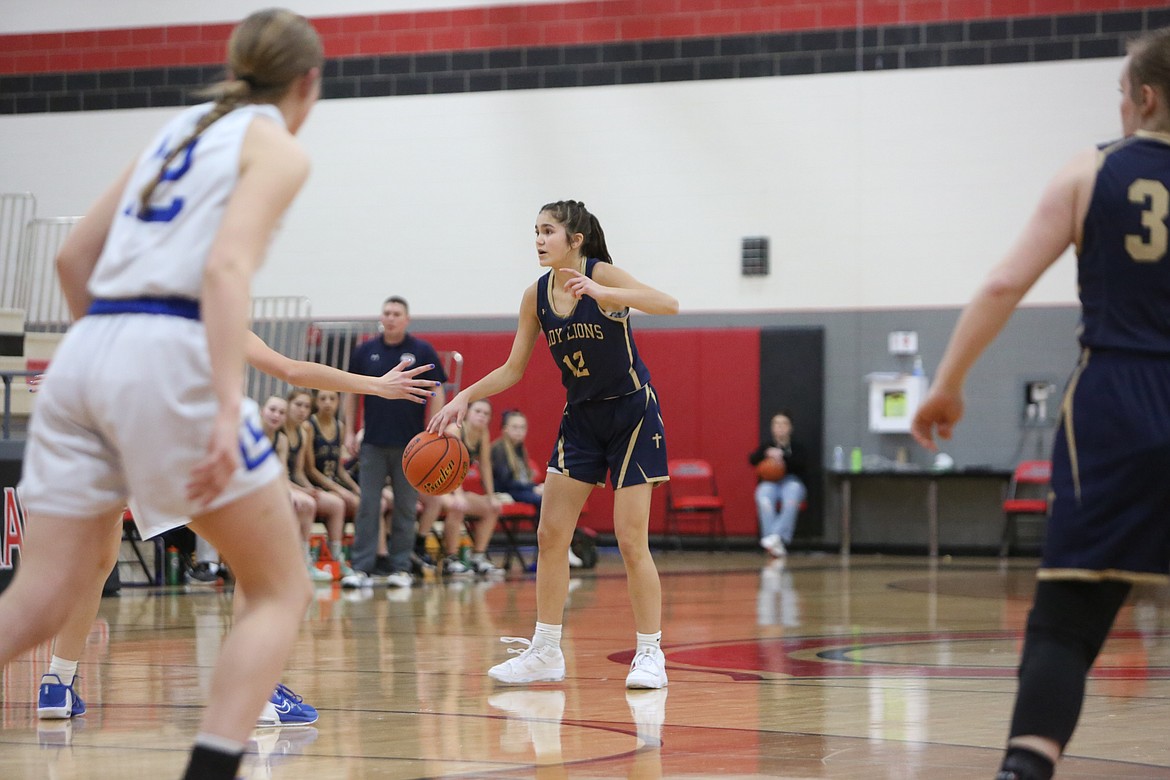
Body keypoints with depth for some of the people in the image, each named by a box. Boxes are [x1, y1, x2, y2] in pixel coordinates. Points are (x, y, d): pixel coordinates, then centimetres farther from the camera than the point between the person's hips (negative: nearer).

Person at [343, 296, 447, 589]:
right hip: (373, 443, 1)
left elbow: (437, 393, -1)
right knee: (367, 507, -2)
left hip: (410, 444, -1)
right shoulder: (365, 352, 6)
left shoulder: (423, 352, 0)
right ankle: (361, 568, -2)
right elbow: (352, 393, 11)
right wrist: (350, 431, 5)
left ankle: (401, 568, 10)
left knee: (406, 508, 3)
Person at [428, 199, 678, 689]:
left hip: (632, 414, -6)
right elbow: (512, 370, 6)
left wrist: (602, 293, -45)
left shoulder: (601, 275, -18)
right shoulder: (536, 296, -2)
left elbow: (668, 305, -32)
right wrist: (464, 398, -8)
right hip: (581, 418, 6)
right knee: (550, 535, 2)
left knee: (631, 540, -9)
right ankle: (545, 653, 10)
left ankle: (650, 653, 1)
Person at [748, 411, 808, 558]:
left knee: (791, 501, -40)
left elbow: (800, 464, -5)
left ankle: (777, 536, -51)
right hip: (769, 483, 0)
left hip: (791, 481, 0)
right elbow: (752, 460, 2)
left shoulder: (796, 447, 16)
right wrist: (766, 454, -18)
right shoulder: (766, 446, 20)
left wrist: (782, 456, -22)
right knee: (764, 501, -38)